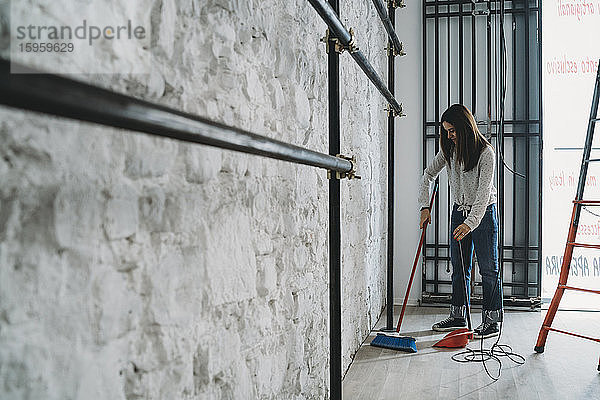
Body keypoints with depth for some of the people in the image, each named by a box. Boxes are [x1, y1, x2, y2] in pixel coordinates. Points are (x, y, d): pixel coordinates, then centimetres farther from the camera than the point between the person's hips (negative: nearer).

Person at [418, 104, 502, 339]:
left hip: (483, 213, -6)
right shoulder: (449, 149, 0)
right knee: (459, 267, 11)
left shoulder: (485, 152, -20)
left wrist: (470, 223, -36)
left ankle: (492, 321, 9)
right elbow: (429, 174, 8)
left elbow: (484, 193, -26)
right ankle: (458, 317, 21)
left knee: (488, 269, 0)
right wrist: (424, 206, -3)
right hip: (459, 211, 6)